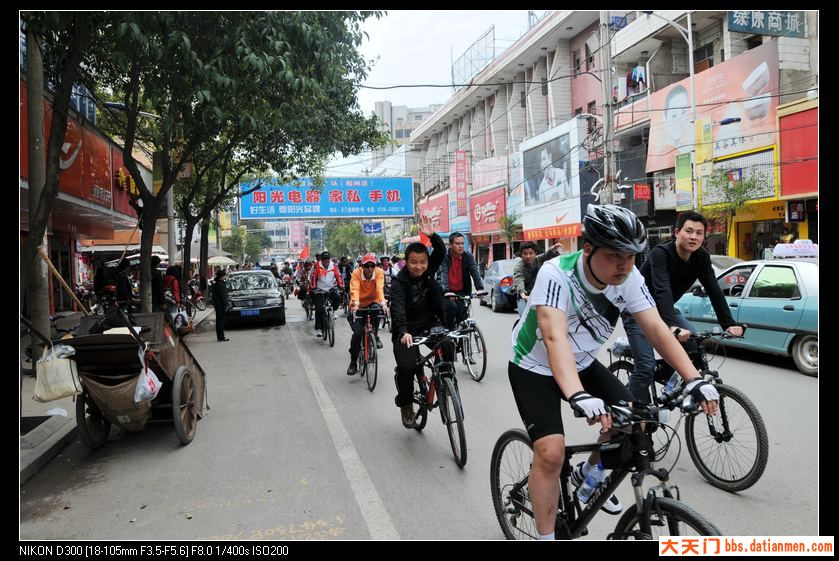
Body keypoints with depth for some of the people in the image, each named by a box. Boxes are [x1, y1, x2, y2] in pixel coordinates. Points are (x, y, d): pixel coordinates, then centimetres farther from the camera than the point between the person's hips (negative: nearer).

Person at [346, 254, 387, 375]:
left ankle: (375, 335, -12)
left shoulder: (379, 272, -14)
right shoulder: (356, 273, -16)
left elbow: (380, 288, -28)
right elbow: (354, 289, -31)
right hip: (358, 306, -1)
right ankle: (353, 363, 2)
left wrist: (383, 302, -47)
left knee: (376, 308, -35)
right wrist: (356, 302, -51)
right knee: (358, 332, -16)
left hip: (372, 302, 1)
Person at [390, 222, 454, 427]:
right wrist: (404, 332, -46)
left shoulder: (428, 272, -1)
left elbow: (441, 252, -12)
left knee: (448, 347, -27)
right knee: (406, 367, -19)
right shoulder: (398, 282, -15)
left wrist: (432, 235, -31)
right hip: (407, 331, -3)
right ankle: (405, 404, 10)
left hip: (430, 324, 3)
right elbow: (398, 309, -29)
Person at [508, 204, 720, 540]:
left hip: (582, 364, 6)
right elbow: (555, 337, -45)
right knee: (551, 451, -20)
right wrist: (578, 397, -58)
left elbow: (657, 329, -19)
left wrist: (694, 379, -33)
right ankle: (546, 537, 2)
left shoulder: (628, 278, -15)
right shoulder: (557, 274, -32)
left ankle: (587, 473, 27)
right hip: (534, 368, -5)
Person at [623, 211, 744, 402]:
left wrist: (729, 324, -25)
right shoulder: (661, 253, -28)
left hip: (663, 309, 7)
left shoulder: (702, 257, -8)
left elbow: (714, 291, -14)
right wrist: (672, 326, -54)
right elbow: (662, 291, -41)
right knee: (646, 367, -15)